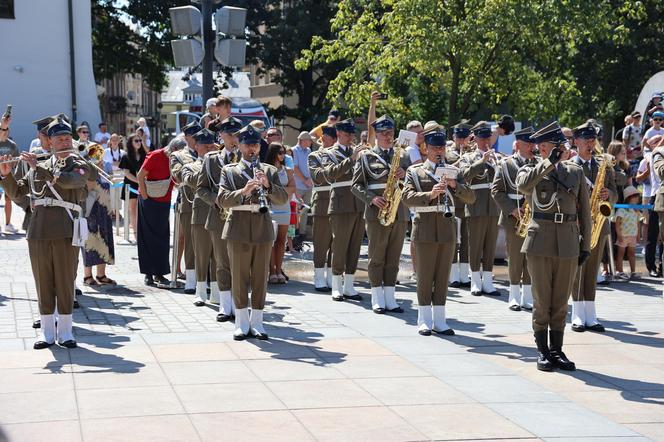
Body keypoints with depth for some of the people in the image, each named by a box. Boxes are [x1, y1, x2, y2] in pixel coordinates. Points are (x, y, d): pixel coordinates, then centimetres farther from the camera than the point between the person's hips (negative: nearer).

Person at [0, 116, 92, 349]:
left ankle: (65, 331, 9)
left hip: (66, 232, -3)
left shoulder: (80, 166, 4)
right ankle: (47, 332, 13)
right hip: (38, 232, 3)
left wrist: (38, 167, -15)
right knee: (43, 284, 6)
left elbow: (68, 181, -17)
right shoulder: (38, 168, 16)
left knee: (65, 283, 1)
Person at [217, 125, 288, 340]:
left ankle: (257, 322, 11)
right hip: (238, 229, -1)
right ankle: (242, 323, 9)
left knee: (260, 277, 4)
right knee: (239, 277, 2)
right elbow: (222, 199, -8)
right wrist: (243, 192, -24)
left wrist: (267, 185, -18)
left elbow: (283, 198, 0)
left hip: (263, 229, 2)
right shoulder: (229, 170, 6)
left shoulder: (269, 171, 11)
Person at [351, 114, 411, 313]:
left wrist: (405, 174, -12)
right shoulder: (366, 156, 3)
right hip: (376, 213, -3)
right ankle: (377, 300, 6)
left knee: (393, 258, 7)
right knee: (377, 257, 1)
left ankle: (390, 298, 12)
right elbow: (356, 185, -1)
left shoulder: (402, 156, 12)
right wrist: (372, 198, -15)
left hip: (400, 212, 3)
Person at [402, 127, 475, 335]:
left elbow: (470, 197, 3)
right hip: (425, 229, -3)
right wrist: (430, 194, -24)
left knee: (443, 276, 5)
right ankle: (424, 321, 8)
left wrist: (455, 185, -14)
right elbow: (407, 197, -9)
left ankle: (439, 321, 11)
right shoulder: (414, 171, 5)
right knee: (425, 276, 0)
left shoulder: (454, 171, 12)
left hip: (447, 228, 3)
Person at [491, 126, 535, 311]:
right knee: (515, 259, 3)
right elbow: (496, 190, -1)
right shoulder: (505, 164, 2)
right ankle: (514, 297, 12)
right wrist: (512, 209, -11)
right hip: (514, 219, -2)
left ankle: (527, 298, 13)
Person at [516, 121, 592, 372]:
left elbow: (584, 210, 13)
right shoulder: (530, 170, 4)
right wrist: (549, 162, -22)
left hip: (568, 244, 3)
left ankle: (557, 350, 17)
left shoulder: (575, 172, 12)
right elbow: (522, 185, -22)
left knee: (561, 301, 8)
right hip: (540, 242, -2)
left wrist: (585, 245, 9)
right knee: (541, 301, 2)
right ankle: (542, 351, 12)